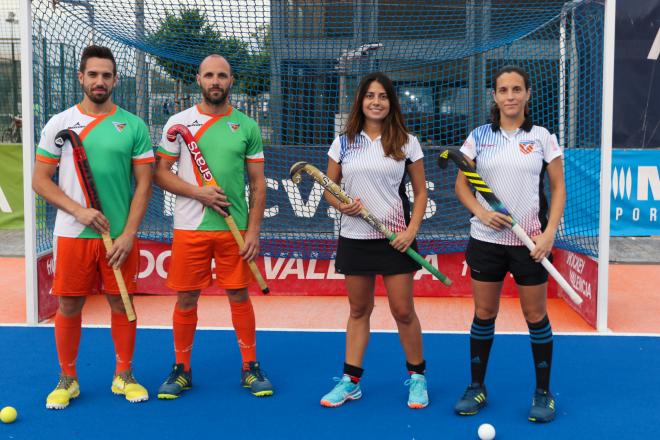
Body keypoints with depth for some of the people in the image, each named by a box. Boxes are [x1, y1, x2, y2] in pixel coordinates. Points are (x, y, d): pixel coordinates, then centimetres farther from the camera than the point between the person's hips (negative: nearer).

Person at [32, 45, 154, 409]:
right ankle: (67, 379, 22)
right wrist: (79, 211, -13)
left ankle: (124, 376, 22)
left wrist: (128, 234, -8)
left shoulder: (133, 126, 1)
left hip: (120, 235, 0)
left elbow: (143, 184, 0)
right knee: (69, 306, 6)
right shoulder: (59, 124, 2)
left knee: (121, 303, 7)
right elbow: (40, 181, 1)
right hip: (72, 234, 0)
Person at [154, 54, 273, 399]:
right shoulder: (178, 122, 2)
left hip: (235, 228, 0)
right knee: (186, 300, 6)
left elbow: (258, 183, 4)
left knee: (239, 296, 7)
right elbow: (161, 173, 2)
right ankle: (182, 369, 21)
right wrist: (198, 192, -14)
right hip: (189, 228, 0)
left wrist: (254, 230, -3)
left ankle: (250, 367, 19)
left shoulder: (247, 126, 3)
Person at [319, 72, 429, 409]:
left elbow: (420, 192, 3)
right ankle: (350, 381, 18)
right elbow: (329, 189, 10)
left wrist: (411, 231, -10)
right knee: (359, 311, 10)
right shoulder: (343, 143, 5)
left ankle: (417, 377, 19)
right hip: (354, 238, 2)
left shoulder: (407, 143, 1)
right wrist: (341, 204, -12)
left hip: (395, 238, -2)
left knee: (403, 311, 1)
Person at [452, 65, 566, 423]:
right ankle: (477, 387, 22)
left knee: (536, 316, 5)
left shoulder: (541, 137, 0)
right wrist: (481, 212, -12)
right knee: (483, 314, 8)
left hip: (530, 242, -1)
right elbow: (461, 184, 7)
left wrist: (549, 233, -10)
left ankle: (543, 392, 19)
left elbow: (558, 188, 2)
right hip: (486, 239, 1)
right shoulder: (478, 136, 4)